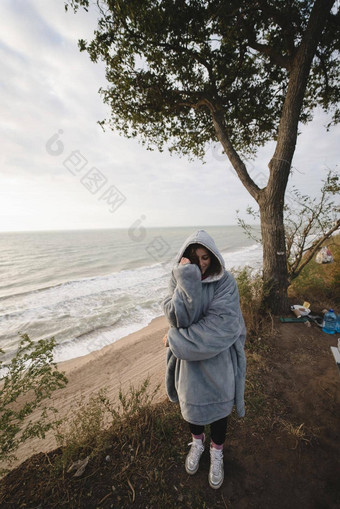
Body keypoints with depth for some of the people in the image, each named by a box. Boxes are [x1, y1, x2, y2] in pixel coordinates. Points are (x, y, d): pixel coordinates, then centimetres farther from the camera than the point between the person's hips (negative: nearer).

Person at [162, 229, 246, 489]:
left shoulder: (225, 281, -16)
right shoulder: (179, 279, -9)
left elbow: (221, 323, -25)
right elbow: (177, 317, -22)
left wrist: (176, 338, -20)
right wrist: (187, 279, -33)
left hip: (218, 357, -1)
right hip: (189, 358, 2)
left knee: (218, 404, 19)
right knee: (191, 401, 23)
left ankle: (217, 452, 51)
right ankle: (197, 442, 55)